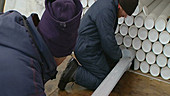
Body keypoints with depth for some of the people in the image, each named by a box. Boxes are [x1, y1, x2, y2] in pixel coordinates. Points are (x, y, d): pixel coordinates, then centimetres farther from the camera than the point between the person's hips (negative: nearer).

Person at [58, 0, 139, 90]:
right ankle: (75, 73, -3)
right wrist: (121, 54, -4)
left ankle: (76, 65, 13)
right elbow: (108, 43, -24)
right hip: (88, 52, -10)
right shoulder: (106, 11, -28)